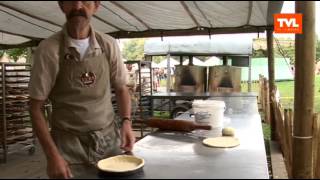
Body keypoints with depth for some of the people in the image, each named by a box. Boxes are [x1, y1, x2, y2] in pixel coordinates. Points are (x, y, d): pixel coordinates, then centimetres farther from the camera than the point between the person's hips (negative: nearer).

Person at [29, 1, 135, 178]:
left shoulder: (109, 45, -3)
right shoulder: (48, 50, -11)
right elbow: (35, 108, -7)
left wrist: (126, 121, -7)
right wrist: (52, 154, -13)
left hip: (110, 139, 3)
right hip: (69, 146, -3)